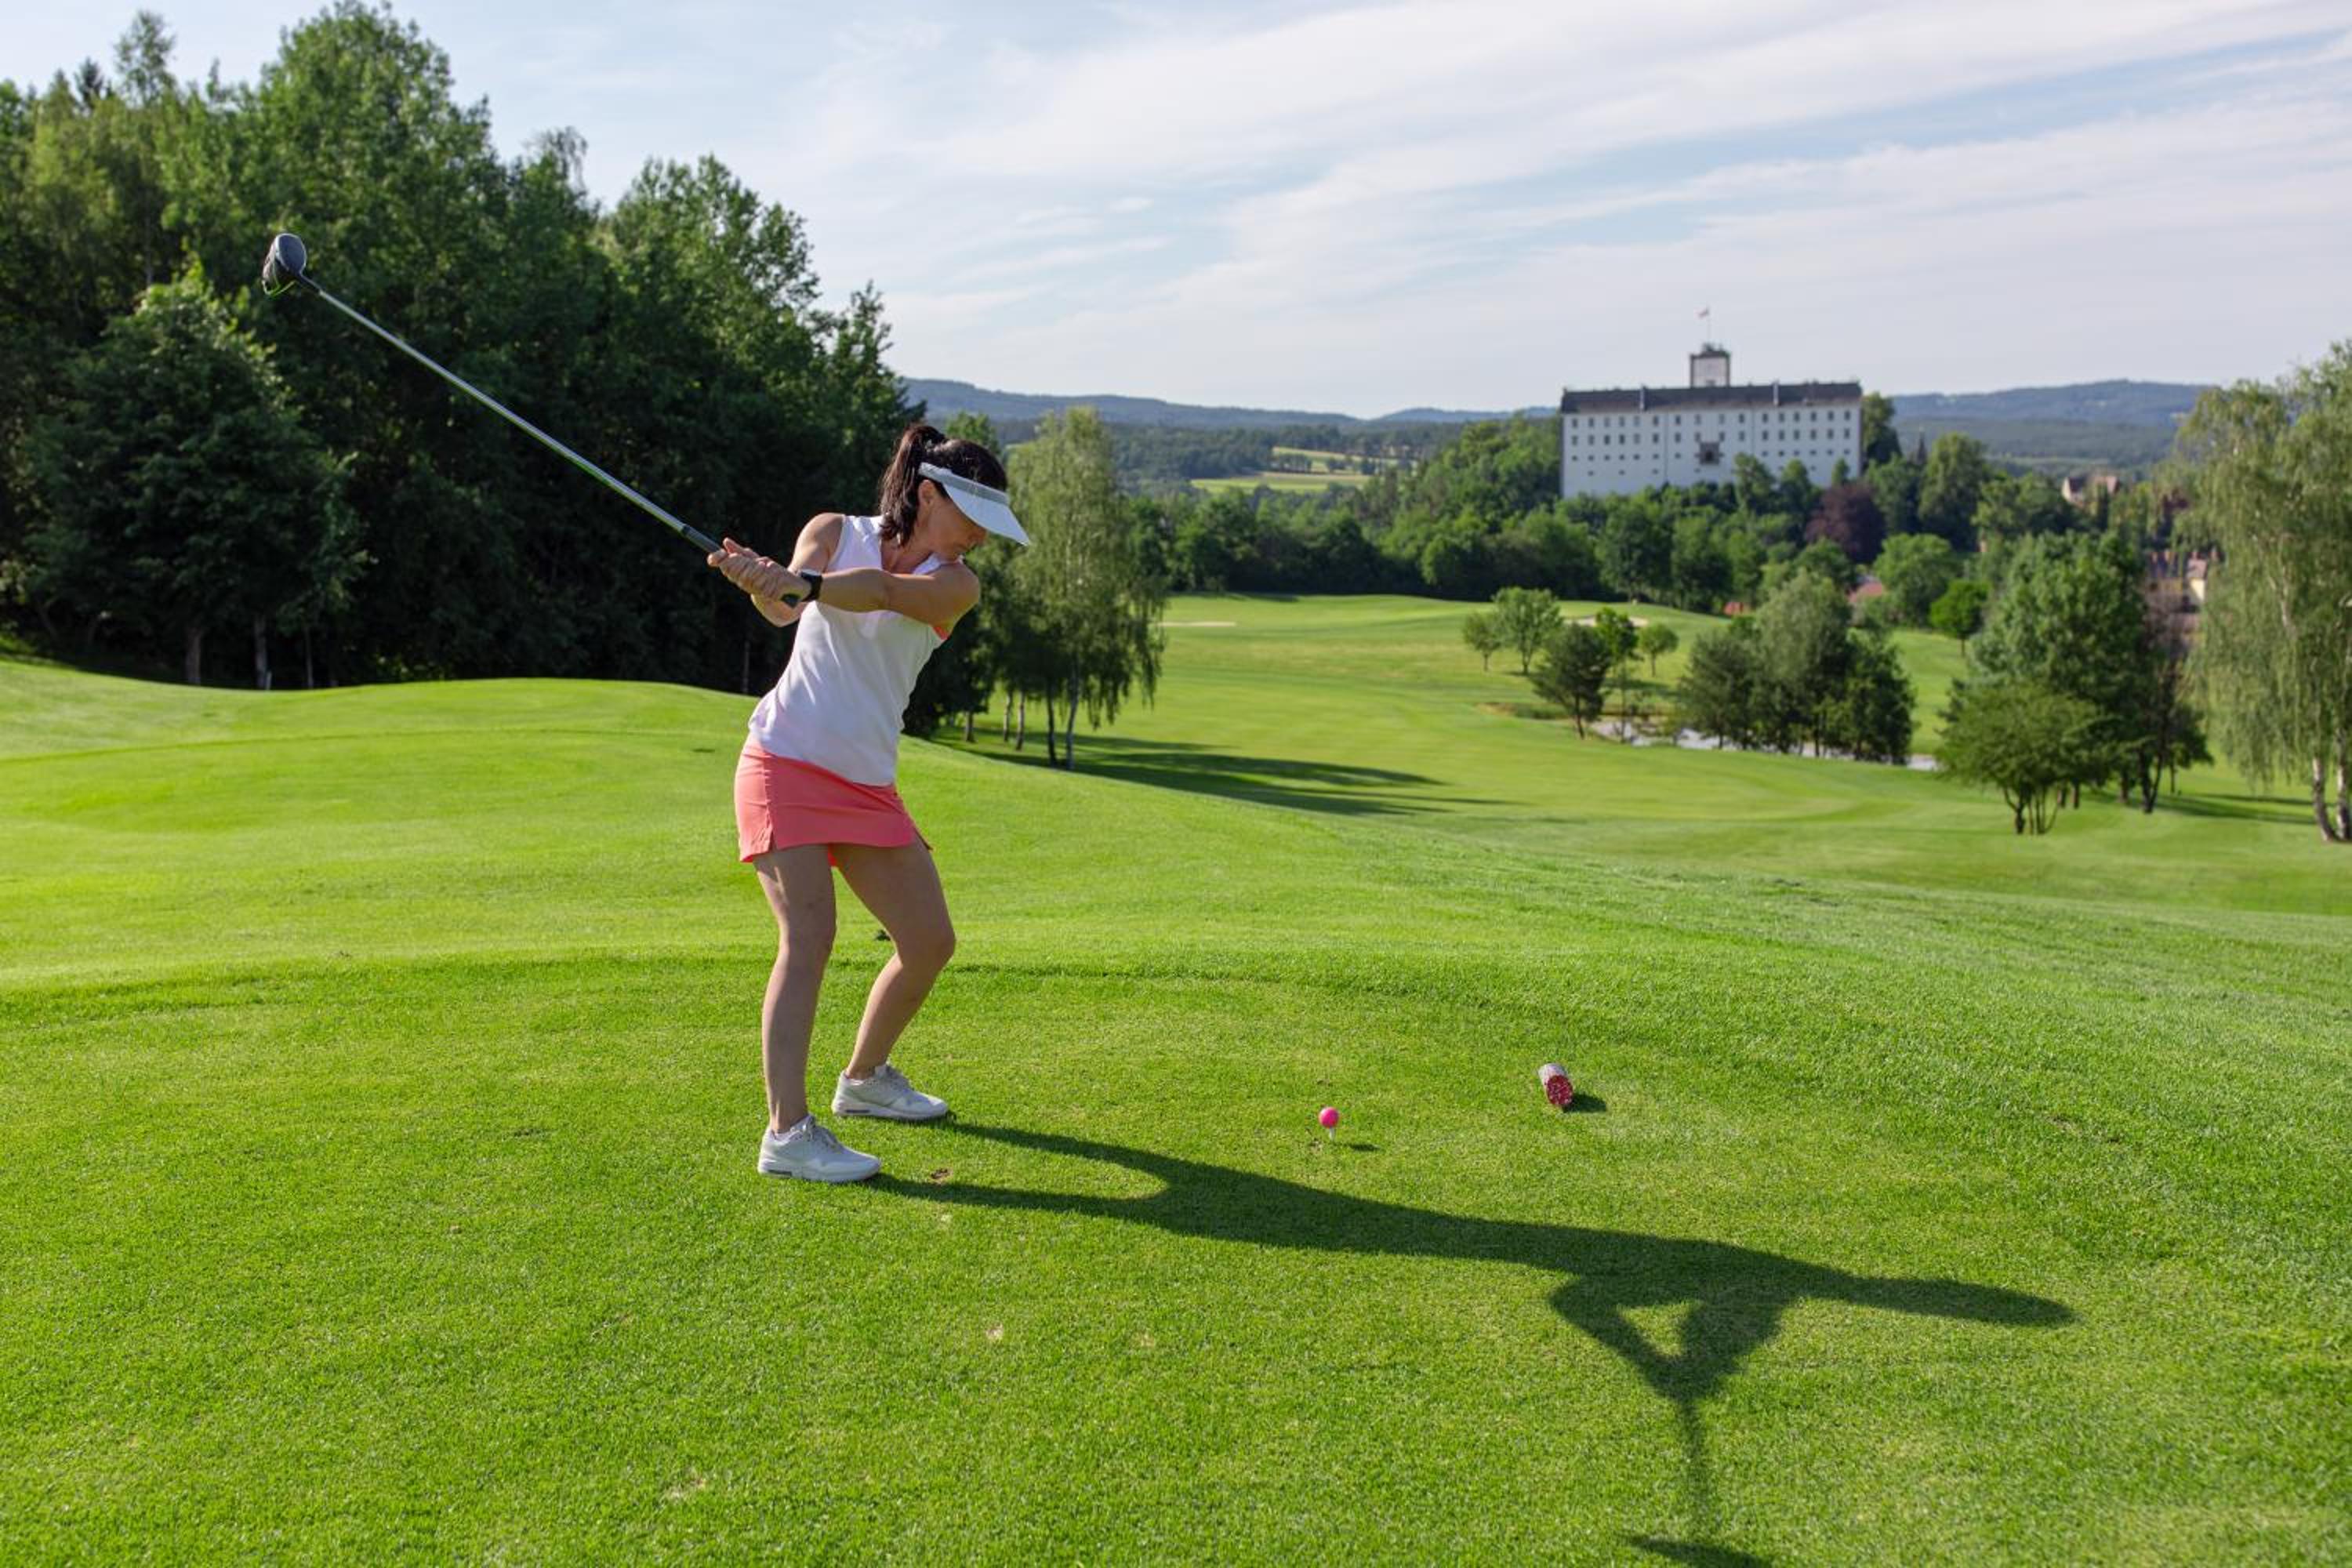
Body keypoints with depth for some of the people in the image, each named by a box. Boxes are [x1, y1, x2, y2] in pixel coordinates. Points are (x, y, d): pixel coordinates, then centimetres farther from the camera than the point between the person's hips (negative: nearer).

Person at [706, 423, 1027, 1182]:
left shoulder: (954, 585, -1)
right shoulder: (835, 531, -1)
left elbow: (885, 590, -24)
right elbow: (787, 610, -20)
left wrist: (802, 583, -43)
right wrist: (768, 587, -45)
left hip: (868, 784, 4)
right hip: (786, 760, -4)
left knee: (930, 942, 7)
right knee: (809, 935, -18)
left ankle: (864, 1077, 31)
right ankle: (787, 1132, -18)